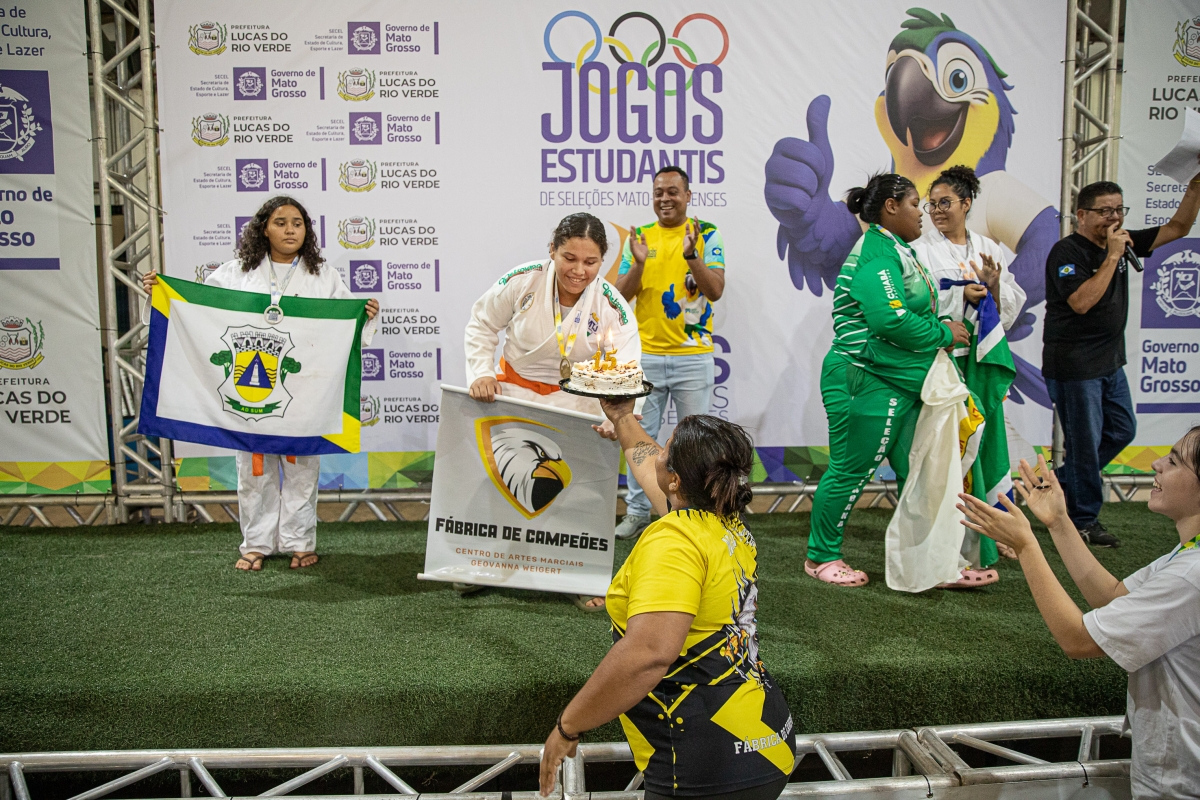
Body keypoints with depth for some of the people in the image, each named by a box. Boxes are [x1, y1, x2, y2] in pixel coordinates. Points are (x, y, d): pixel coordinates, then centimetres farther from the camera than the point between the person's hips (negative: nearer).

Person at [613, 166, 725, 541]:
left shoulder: (707, 234, 0)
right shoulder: (639, 236, 7)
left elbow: (715, 291, -11)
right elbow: (621, 294, 2)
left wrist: (691, 256, -25)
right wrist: (638, 263, -16)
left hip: (693, 357, -2)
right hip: (645, 355, 2)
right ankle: (637, 511, 19)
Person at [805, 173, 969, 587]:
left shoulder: (897, 251, 17)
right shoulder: (876, 253, -16)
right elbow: (889, 320, -27)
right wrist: (943, 333, -13)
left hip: (903, 383, 10)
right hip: (868, 381, -10)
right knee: (851, 471, 0)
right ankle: (821, 557, 15)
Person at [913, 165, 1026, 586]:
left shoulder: (989, 250, 15)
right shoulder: (921, 250, 1)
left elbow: (1010, 310, 12)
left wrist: (993, 286, -7)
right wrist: (962, 295, -15)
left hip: (981, 363, 5)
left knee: (980, 446, 7)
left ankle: (978, 547, 19)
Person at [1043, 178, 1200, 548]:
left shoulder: (1122, 242, 8)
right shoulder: (1067, 251, -16)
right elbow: (1081, 302, -27)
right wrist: (1112, 256, -23)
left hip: (1110, 361, 9)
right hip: (1074, 364, -9)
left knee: (1122, 430, 18)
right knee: (1085, 441, -1)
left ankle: (1062, 482, 30)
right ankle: (1084, 522, 12)